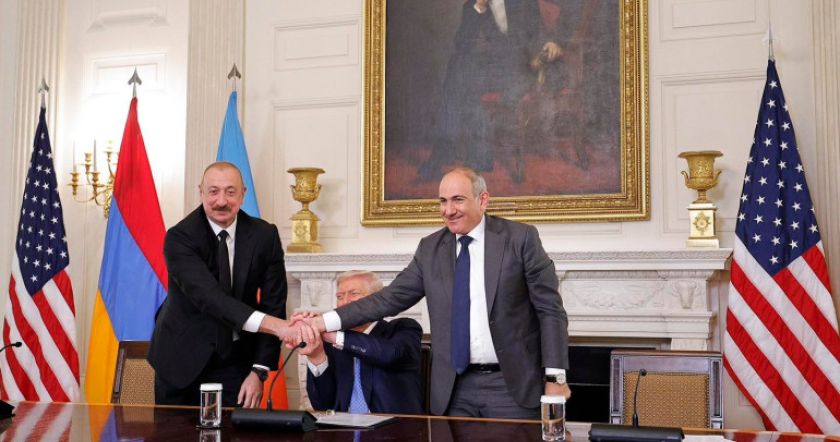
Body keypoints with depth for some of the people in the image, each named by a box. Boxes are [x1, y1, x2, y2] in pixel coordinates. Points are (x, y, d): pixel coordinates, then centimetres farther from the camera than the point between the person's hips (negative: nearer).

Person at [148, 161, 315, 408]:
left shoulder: (265, 236, -7)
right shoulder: (180, 237, -17)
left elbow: (273, 304, -4)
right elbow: (209, 297, -32)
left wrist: (259, 371, -11)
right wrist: (276, 325, -43)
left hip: (236, 361, 2)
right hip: (182, 358, -2)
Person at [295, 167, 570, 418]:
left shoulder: (521, 238, -4)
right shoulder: (430, 248, 7)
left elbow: (550, 310, -4)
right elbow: (391, 298, 5)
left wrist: (555, 377, -9)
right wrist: (326, 322, -3)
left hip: (512, 386, -3)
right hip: (456, 389, 3)